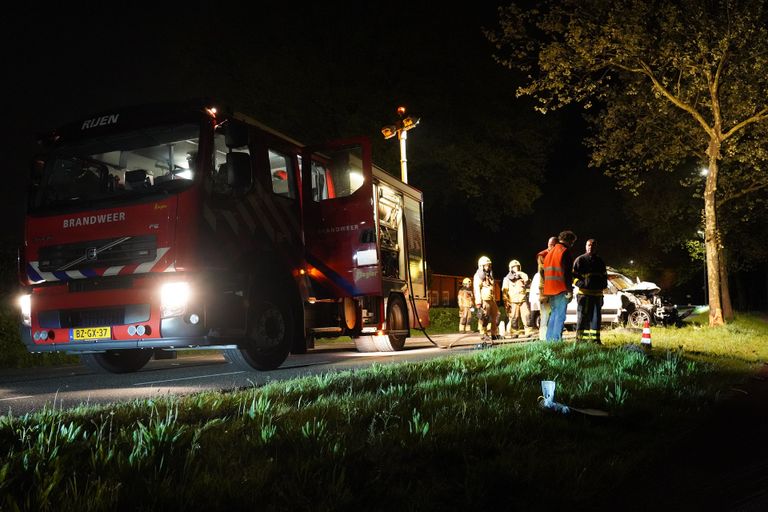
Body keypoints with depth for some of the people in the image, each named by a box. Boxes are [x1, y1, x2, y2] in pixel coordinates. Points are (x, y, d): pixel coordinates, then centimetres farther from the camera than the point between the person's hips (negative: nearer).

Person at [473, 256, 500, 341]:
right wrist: (478, 302, -19)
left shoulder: (489, 276, 20)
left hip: (491, 300, 8)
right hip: (484, 300, -8)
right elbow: (477, 289, -12)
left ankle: (494, 334, 14)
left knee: (496, 315, 7)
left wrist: (494, 299, 20)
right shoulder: (478, 276, -5)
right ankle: (484, 335, -3)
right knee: (484, 317, -8)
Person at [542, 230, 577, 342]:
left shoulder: (550, 252, 19)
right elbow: (567, 273, -15)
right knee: (560, 316, -7)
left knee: (553, 314, 15)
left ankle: (549, 339, 15)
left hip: (550, 290, 8)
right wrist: (569, 290, -14)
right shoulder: (565, 252, -8)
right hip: (561, 290, -8)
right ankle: (557, 340, -11)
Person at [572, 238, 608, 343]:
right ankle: (580, 339, 0)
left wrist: (603, 284, 7)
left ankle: (594, 339, 8)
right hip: (584, 294, -5)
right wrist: (581, 284, -17)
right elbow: (573, 276, -1)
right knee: (582, 317, -4)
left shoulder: (600, 261, 18)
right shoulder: (580, 260, 3)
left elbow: (604, 276, 27)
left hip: (597, 294, 5)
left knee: (596, 317, 4)